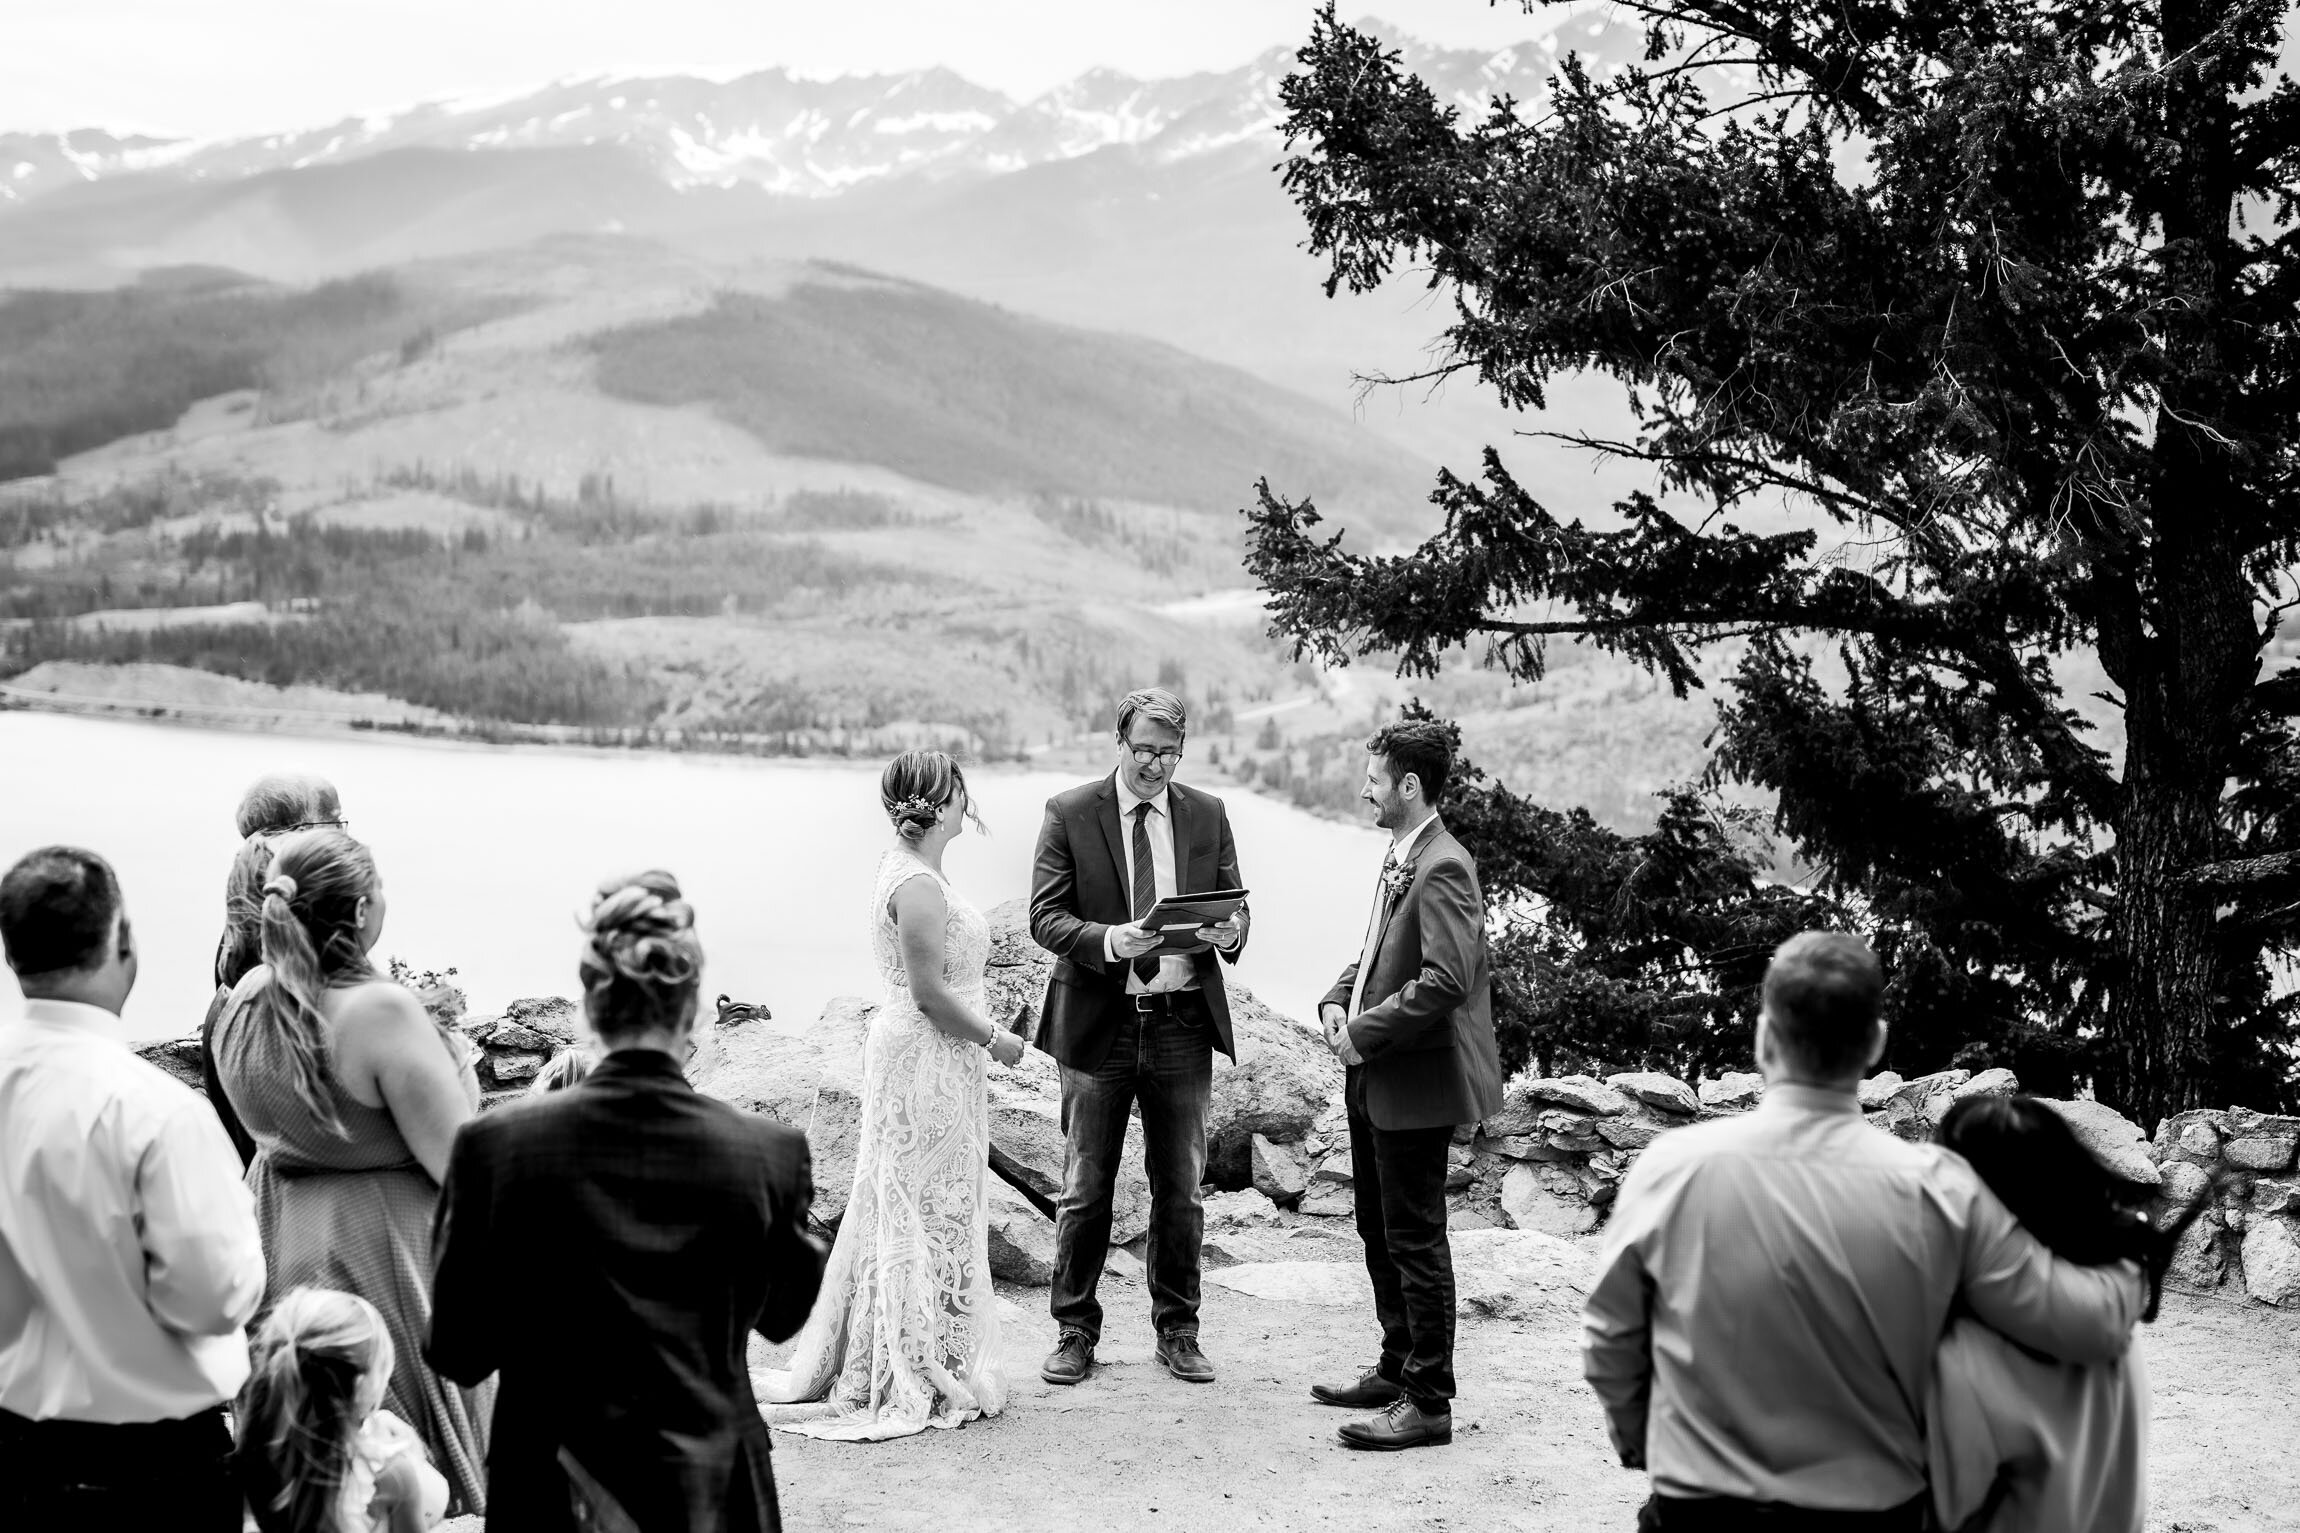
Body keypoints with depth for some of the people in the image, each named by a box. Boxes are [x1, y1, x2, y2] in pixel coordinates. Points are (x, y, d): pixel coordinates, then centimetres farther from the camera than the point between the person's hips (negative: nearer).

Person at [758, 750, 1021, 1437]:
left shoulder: (906, 867, 10)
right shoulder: (918, 885, -21)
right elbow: (929, 993, -21)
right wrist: (994, 1039, -12)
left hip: (908, 1053, 10)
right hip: (928, 1058, -10)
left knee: (898, 1211, 15)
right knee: (931, 1214, -1)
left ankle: (870, 1366, 24)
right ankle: (923, 1379, 9)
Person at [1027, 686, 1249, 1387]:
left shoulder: (1207, 815, 8)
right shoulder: (1069, 814, -1)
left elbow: (1234, 905, 12)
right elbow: (1045, 916, -6)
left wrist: (1231, 931, -12)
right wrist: (1109, 941, -24)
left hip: (1183, 1021, 2)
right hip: (1098, 1022, -2)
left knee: (1180, 1187, 9)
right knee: (1085, 1189, 5)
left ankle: (1178, 1330, 21)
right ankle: (1075, 1331, 17)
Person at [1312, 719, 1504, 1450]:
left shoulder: (1442, 870, -20)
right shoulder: (1399, 859, 11)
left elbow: (1444, 982, -26)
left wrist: (1365, 1033, -19)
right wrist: (1338, 1001, 4)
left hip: (1415, 1083, -10)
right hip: (1376, 1079, 10)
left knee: (1415, 1241, -2)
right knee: (1379, 1229, 20)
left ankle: (1428, 1403, 7)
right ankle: (1398, 1368, 34)